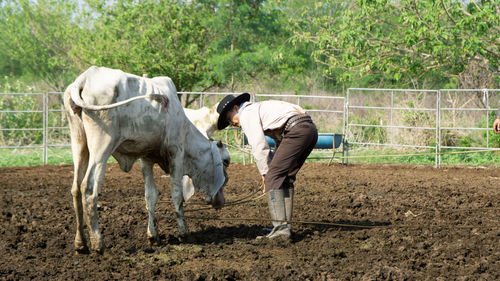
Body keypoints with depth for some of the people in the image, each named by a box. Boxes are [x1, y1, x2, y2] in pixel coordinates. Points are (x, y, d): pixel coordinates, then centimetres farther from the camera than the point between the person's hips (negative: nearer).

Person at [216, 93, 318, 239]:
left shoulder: (246, 113, 3)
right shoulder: (261, 108, 33)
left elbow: (259, 147, -5)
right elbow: (281, 143, 31)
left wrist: (265, 174, 2)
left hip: (297, 130, -10)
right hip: (311, 129, 10)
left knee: (274, 178, -9)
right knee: (285, 177, 15)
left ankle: (281, 227, -18)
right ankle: (286, 225, 13)